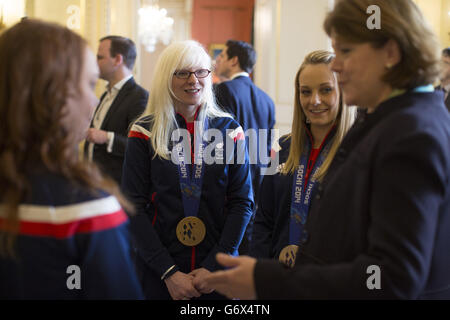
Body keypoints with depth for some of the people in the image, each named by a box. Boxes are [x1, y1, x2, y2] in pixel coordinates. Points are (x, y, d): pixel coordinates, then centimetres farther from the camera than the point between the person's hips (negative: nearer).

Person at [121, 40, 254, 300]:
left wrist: (215, 267, -11)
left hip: (218, 270, 1)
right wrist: (169, 272, -15)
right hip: (157, 273, -1)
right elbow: (134, 208, -6)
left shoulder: (229, 130, 1)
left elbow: (243, 202, -1)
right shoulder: (145, 133, -2)